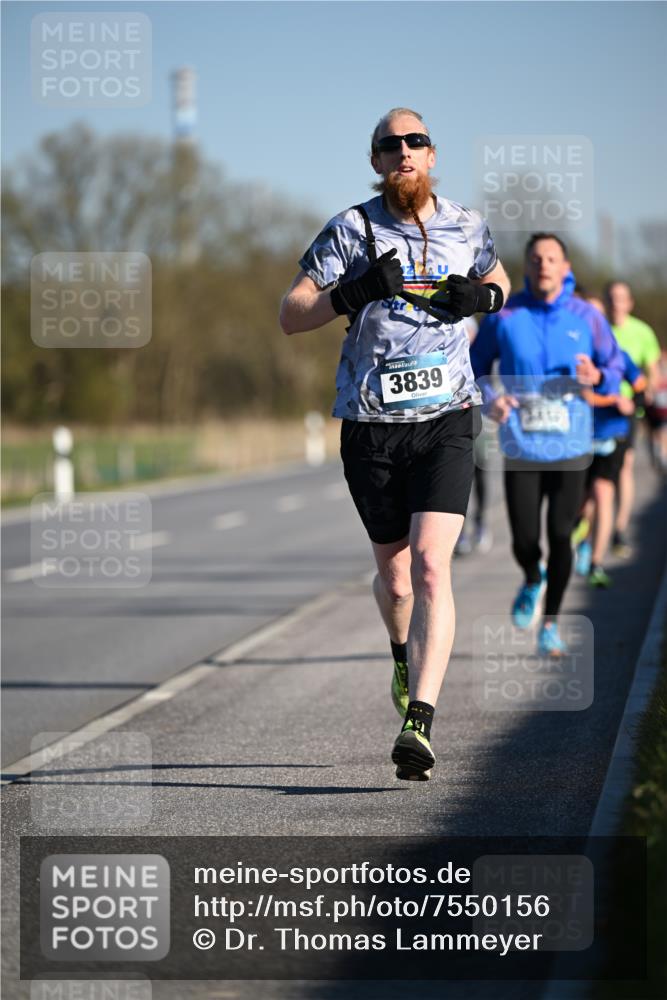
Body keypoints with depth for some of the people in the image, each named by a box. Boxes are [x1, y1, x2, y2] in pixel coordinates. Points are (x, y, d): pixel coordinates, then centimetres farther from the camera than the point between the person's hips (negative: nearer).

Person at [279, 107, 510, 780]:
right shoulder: (350, 230, 0)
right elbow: (290, 315, -2)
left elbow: (498, 281, 27)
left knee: (430, 566, -17)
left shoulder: (466, 227, 6)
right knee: (392, 576, 11)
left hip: (445, 422, 0)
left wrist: (483, 296, 2)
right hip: (371, 426, 0)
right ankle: (405, 656, 46)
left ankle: (418, 721, -22)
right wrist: (353, 294, -19)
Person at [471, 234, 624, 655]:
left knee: (561, 538, -3)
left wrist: (597, 377, -17)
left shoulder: (587, 317, -1)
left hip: (570, 448, 0)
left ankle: (550, 624, 17)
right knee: (525, 542, -3)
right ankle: (533, 581, 34)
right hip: (521, 447, 0)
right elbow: (475, 366, 8)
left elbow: (617, 368, 6)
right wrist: (488, 399, -12)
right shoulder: (504, 317, -2)